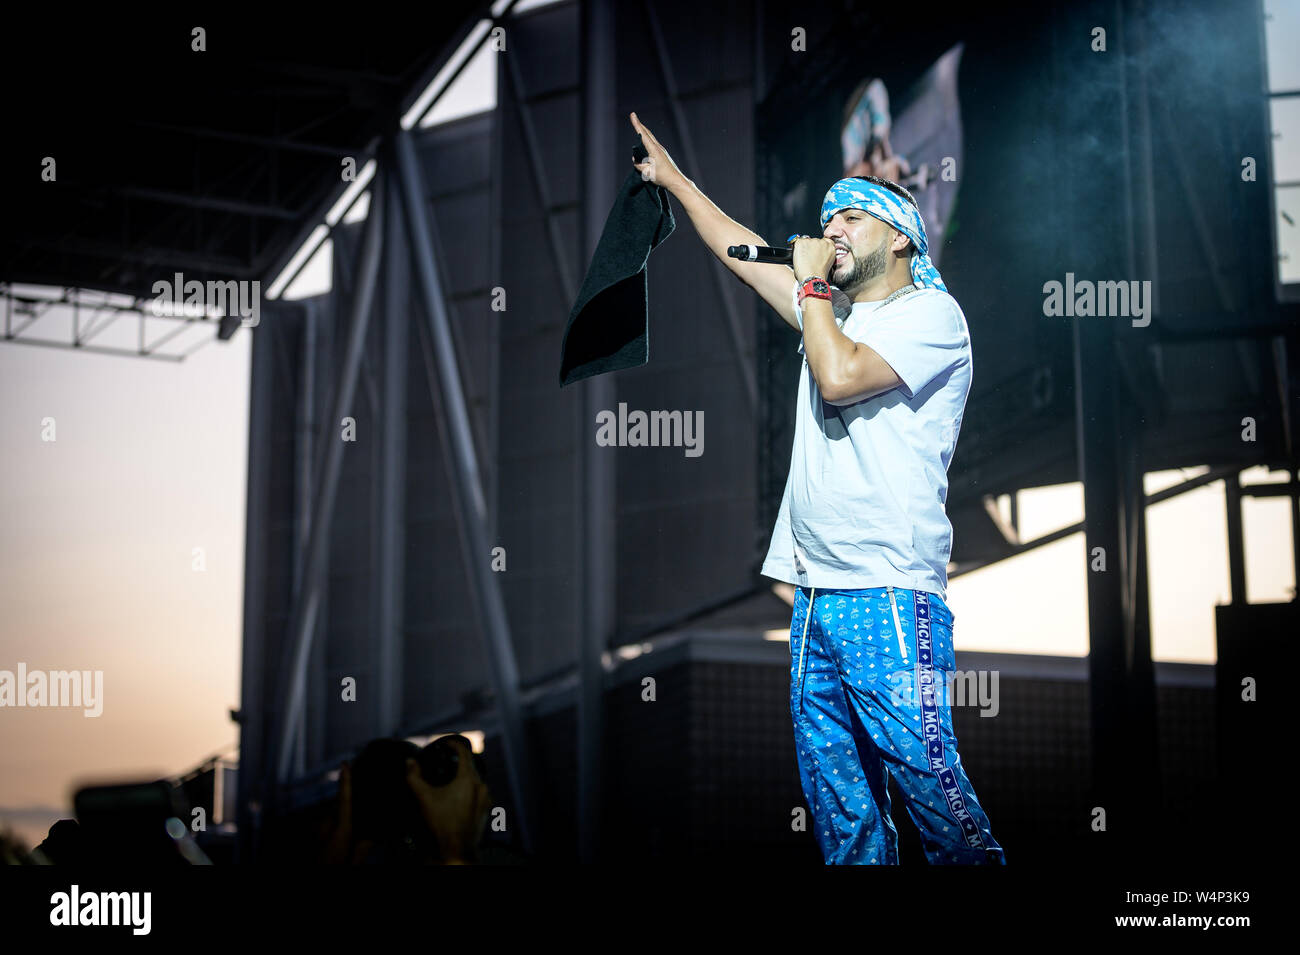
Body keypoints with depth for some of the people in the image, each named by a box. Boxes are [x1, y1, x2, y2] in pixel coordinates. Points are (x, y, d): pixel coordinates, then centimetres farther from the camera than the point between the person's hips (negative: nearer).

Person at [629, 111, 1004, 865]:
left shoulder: (930, 313, -2)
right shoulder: (836, 311, 22)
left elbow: (838, 377, -16)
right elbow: (740, 250, 31)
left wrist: (812, 283, -3)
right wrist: (673, 177, 34)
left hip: (889, 595, -8)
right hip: (817, 595, 8)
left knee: (925, 773, -13)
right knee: (835, 791, 6)